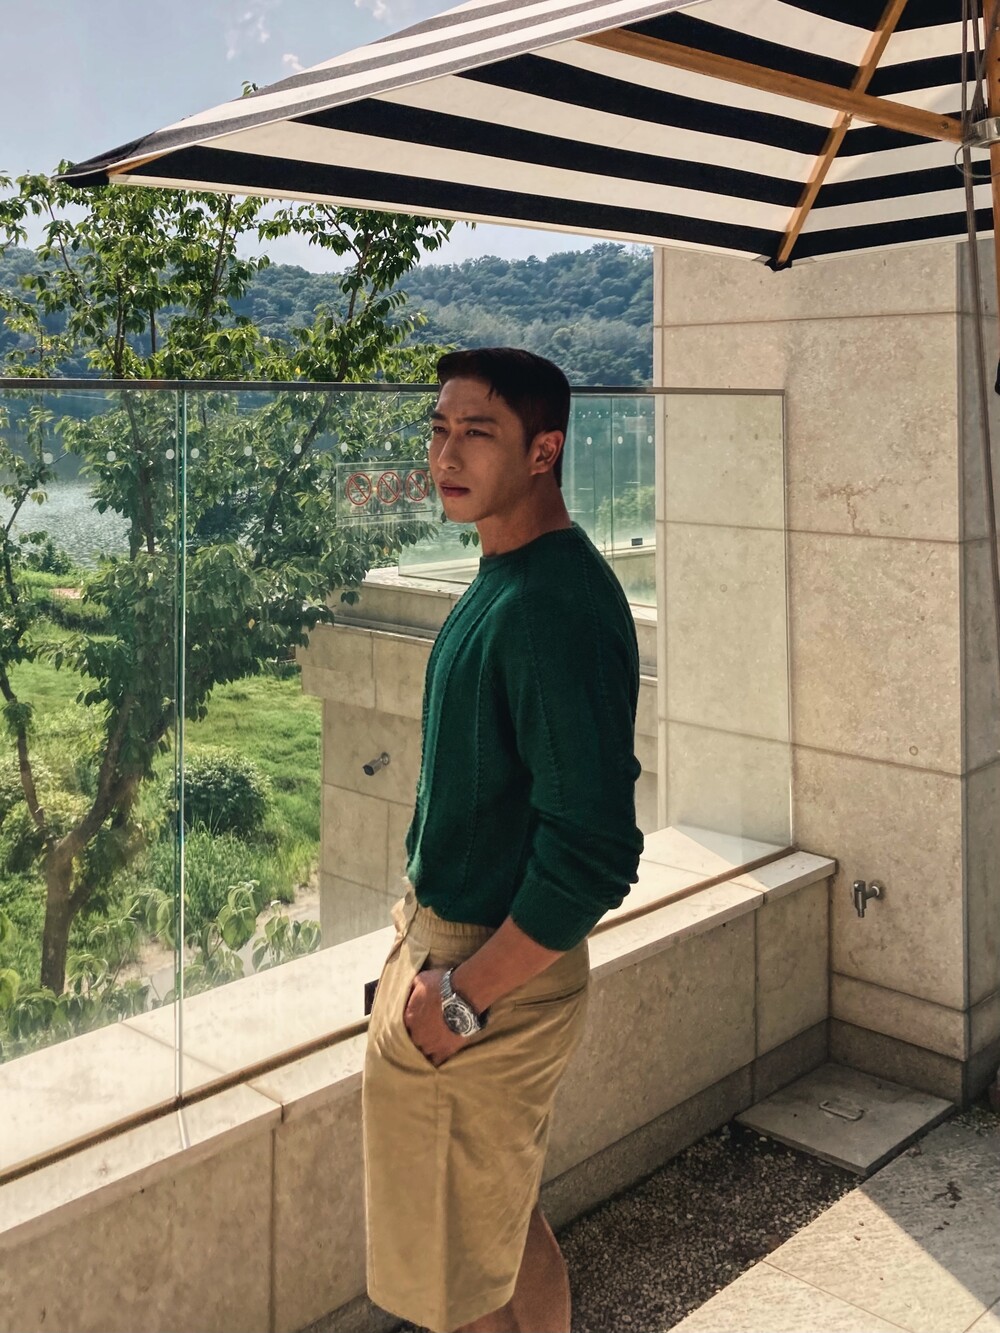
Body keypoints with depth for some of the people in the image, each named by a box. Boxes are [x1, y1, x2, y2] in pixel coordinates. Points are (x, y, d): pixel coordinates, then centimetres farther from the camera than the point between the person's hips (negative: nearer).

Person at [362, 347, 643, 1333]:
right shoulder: (502, 577, 7)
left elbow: (593, 852, -28)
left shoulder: (555, 606, -25)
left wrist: (463, 996, -20)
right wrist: (420, 923, 16)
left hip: (495, 979, -9)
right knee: (507, 1225, 25)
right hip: (448, 941, 9)